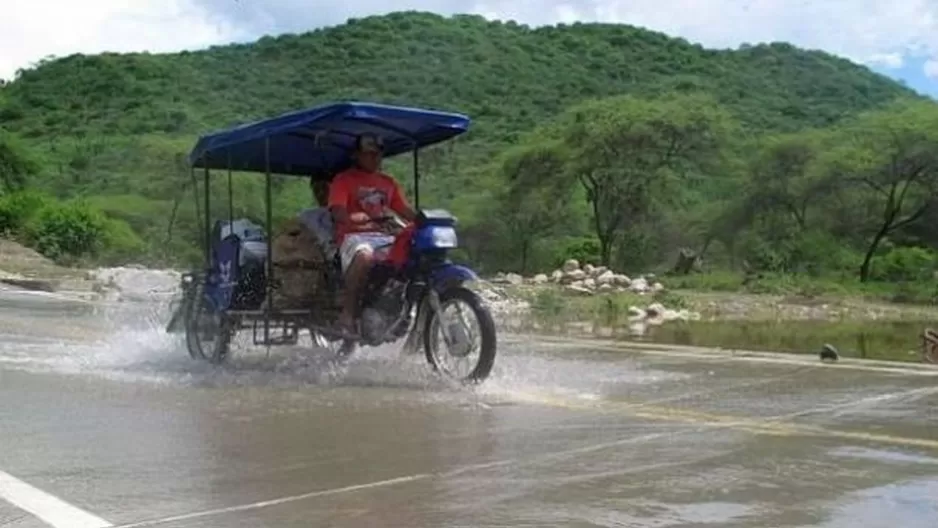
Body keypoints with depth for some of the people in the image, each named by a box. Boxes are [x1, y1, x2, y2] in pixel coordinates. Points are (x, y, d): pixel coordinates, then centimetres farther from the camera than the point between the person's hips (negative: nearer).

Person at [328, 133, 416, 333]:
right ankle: (347, 311, -29)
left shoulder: (389, 182, 23)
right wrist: (366, 218, -28)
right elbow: (338, 214, -9)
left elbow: (406, 211, 16)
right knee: (365, 256, -41)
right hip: (354, 235, -5)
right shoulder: (343, 180, 6)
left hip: (384, 236, 5)